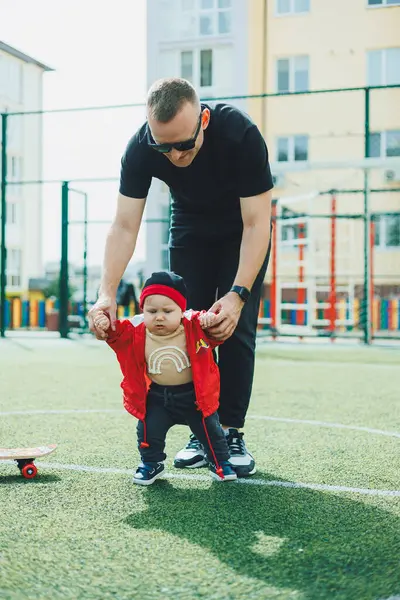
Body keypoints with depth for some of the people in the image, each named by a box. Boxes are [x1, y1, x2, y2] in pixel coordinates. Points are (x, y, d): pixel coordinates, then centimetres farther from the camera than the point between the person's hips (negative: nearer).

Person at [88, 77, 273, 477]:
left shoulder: (241, 134, -36)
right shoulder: (141, 149, -28)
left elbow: (256, 224, -33)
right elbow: (124, 226, -25)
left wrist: (238, 294, -43)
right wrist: (107, 293, -38)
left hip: (243, 232, -2)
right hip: (189, 230, 3)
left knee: (235, 330, -10)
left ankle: (232, 433, -1)